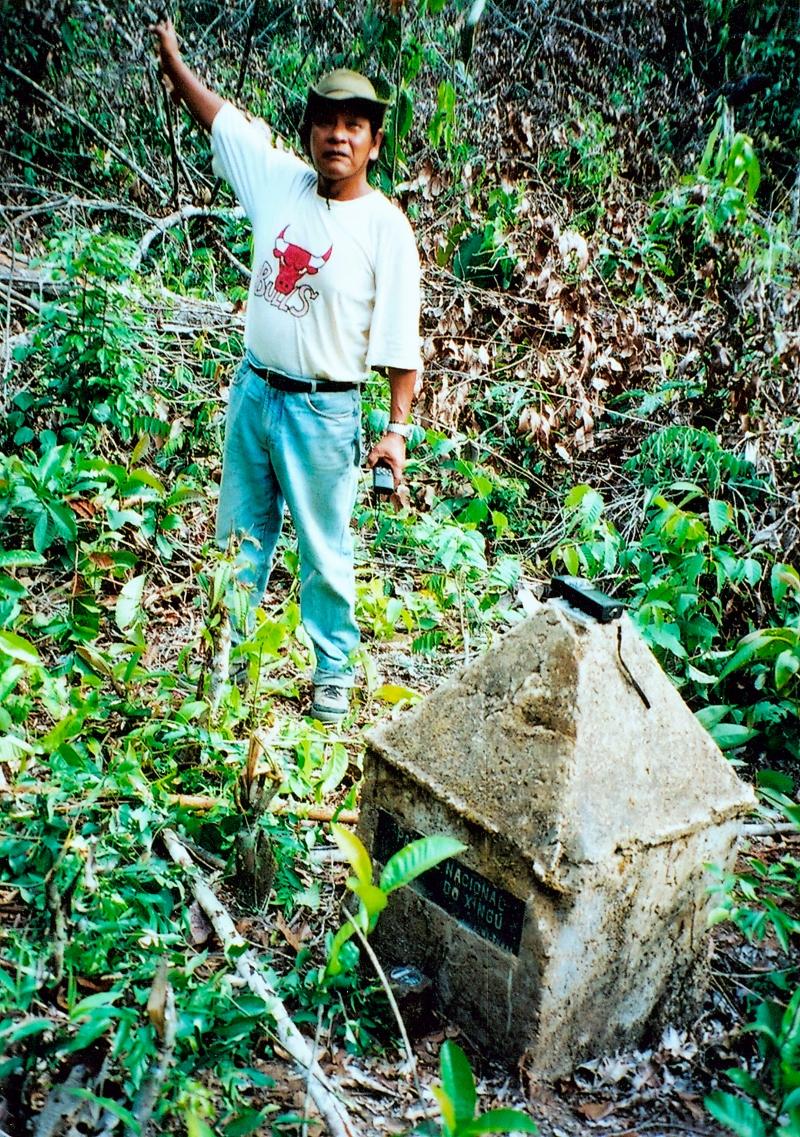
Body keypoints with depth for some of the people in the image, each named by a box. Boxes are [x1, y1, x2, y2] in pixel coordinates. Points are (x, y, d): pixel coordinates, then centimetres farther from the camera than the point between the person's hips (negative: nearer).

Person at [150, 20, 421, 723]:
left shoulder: (386, 228, -12)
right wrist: (172, 55, 22)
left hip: (322, 410, -5)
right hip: (252, 391, 5)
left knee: (324, 551, 5)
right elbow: (222, 117, 18)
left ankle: (335, 671, 24)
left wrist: (397, 431, -19)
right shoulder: (279, 180, 1)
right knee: (242, 534, 17)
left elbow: (400, 343, -14)